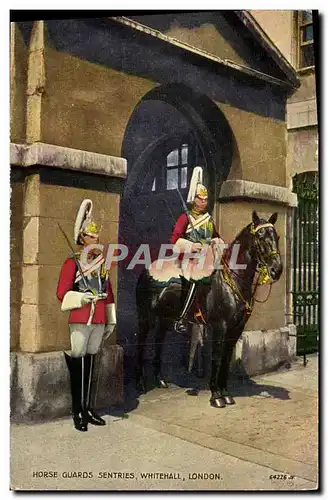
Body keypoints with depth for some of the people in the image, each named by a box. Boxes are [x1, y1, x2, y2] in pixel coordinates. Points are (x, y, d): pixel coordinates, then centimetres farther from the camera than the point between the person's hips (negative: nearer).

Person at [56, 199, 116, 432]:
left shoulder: (103, 263, 14)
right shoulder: (72, 263, -4)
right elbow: (62, 293, -9)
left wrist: (111, 321, 16)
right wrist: (84, 297, -21)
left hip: (98, 322, 6)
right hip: (79, 322, -5)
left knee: (90, 366, 13)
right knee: (77, 366, 0)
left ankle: (89, 409, 22)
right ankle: (78, 413, 10)